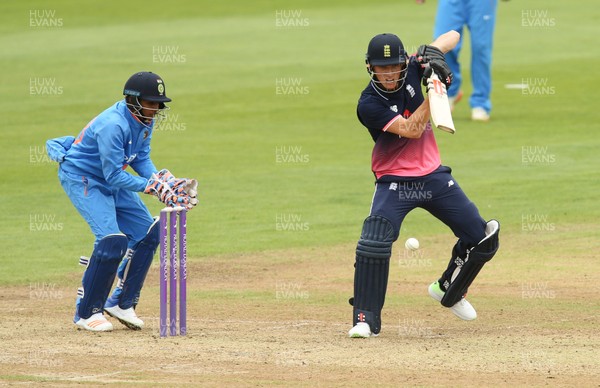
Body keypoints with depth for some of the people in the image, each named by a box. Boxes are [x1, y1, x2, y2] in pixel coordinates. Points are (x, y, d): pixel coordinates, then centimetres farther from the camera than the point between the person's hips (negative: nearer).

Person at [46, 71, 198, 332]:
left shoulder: (144, 120, -4)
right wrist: (152, 187, -31)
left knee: (148, 233, 5)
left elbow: (141, 160, 3)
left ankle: (121, 303, 16)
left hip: (111, 181, 9)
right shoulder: (114, 125, -31)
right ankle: (86, 313, -11)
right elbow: (114, 176, -30)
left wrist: (164, 182, -14)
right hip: (81, 179, -9)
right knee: (113, 239, -23)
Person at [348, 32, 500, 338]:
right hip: (394, 183, -5)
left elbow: (452, 36, 3)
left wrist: (433, 50, -18)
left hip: (434, 176, 5)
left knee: (482, 239, 5)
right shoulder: (368, 104, -18)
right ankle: (365, 320, -14)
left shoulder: (413, 70, -4)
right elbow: (411, 130, -24)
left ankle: (448, 291, 30)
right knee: (373, 245, -25)